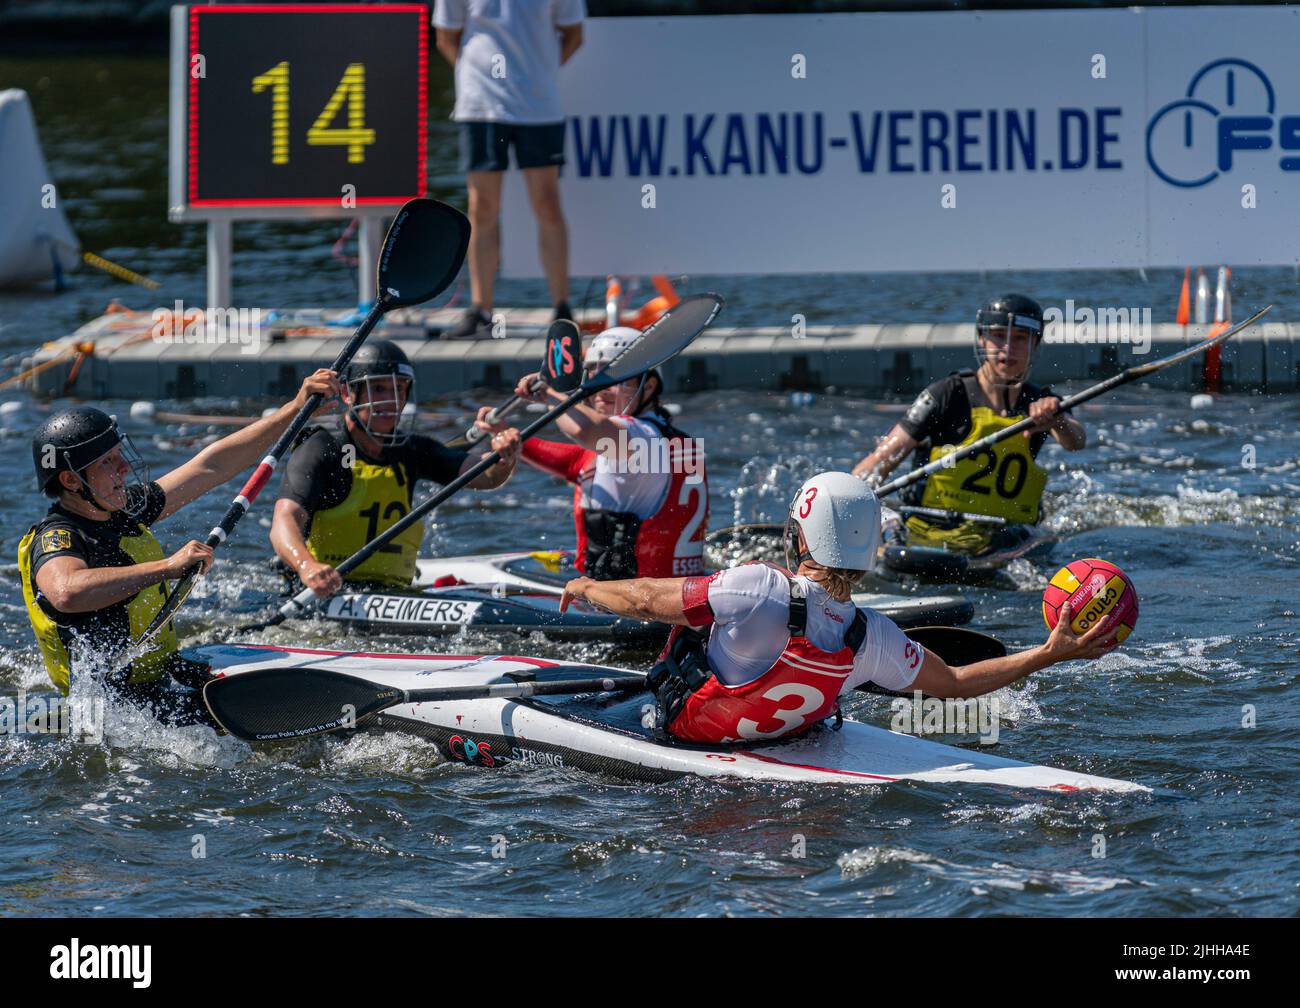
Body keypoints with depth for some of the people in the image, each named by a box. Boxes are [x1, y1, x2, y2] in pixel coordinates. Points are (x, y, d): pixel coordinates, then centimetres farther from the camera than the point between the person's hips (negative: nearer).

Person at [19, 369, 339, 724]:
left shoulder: (123, 510, 9)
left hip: (161, 671, 10)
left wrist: (296, 408, 13)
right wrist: (167, 567, -40)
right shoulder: (54, 540, -18)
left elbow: (210, 467, 15)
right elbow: (67, 592, -42)